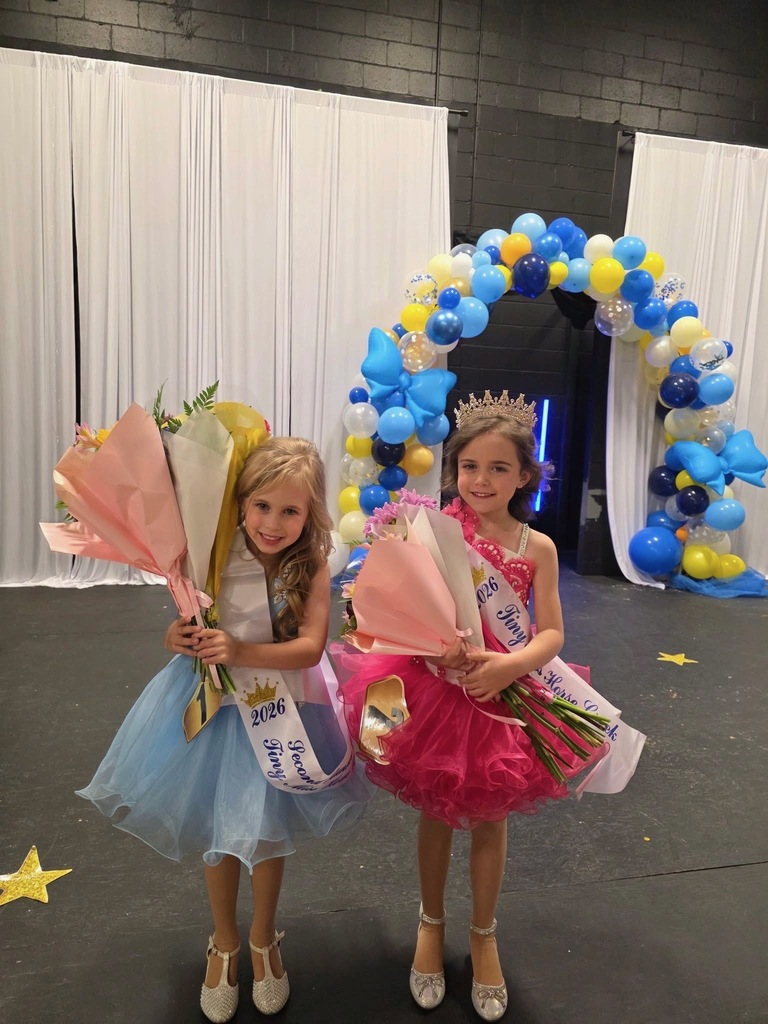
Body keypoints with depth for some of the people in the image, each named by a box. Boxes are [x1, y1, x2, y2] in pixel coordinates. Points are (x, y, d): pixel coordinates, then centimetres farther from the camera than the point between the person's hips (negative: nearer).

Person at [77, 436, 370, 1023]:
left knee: (268, 830, 15)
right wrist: (181, 640, -26)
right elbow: (189, 630, -4)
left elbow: (310, 646, -23)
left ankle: (263, 939, 45)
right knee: (218, 832, 16)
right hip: (214, 704, 1)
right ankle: (224, 943, 44)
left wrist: (241, 652, -36)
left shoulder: (312, 566, -18)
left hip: (279, 708, -1)